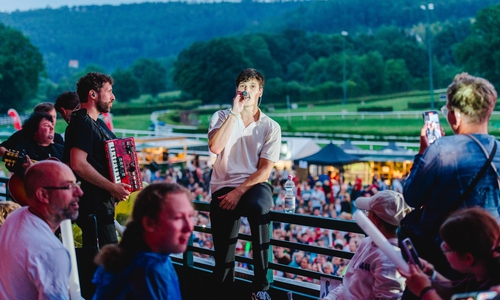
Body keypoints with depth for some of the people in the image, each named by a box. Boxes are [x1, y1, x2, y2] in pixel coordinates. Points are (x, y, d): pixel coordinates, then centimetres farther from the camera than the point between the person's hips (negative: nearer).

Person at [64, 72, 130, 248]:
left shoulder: (97, 123, 17)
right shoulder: (82, 123, -14)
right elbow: (78, 164, -26)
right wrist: (112, 187, -22)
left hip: (103, 202, 11)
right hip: (93, 205, -11)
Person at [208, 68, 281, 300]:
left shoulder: (271, 127, 3)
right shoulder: (222, 117, 5)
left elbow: (264, 170, -4)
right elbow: (215, 147, -15)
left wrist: (239, 191, -17)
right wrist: (235, 112, -14)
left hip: (254, 186, -1)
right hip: (224, 187, 1)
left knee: (258, 206, -38)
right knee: (223, 259, -8)